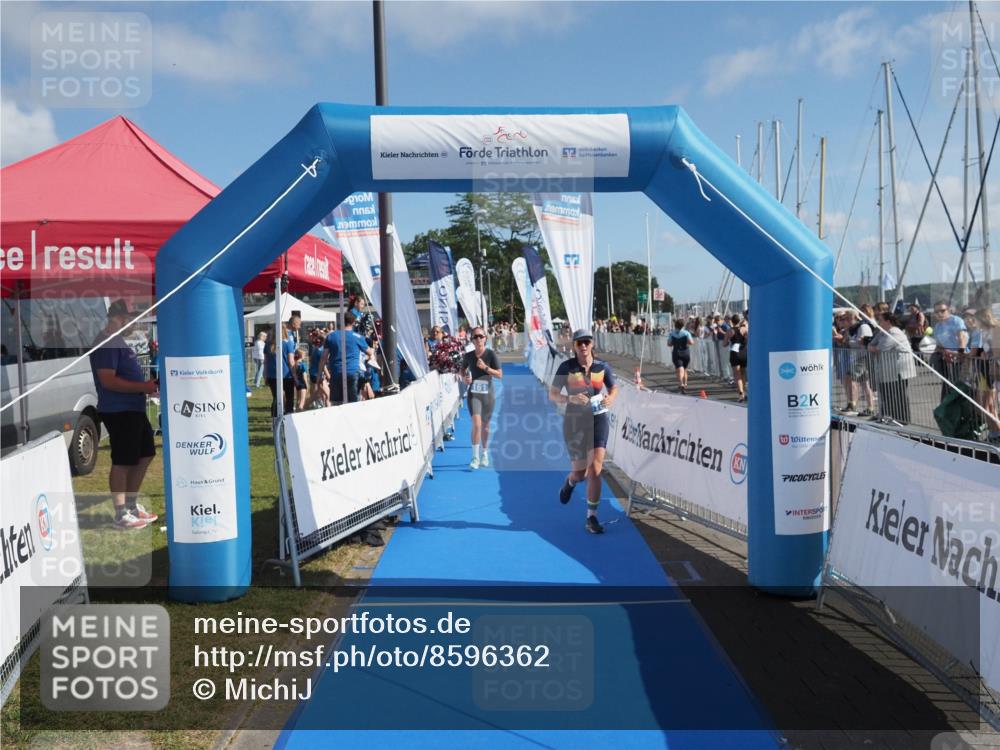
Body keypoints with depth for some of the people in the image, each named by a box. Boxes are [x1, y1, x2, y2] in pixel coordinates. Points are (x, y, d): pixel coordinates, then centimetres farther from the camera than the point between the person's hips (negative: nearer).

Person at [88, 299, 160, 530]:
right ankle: (121, 515, 7)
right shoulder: (107, 343, -16)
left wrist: (146, 385, 11)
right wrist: (143, 387, -21)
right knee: (122, 462, -3)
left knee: (145, 455, 16)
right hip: (118, 412, -10)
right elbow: (108, 381, -24)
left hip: (133, 409, 10)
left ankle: (132, 505, 27)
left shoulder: (117, 340, 17)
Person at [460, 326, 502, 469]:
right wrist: (464, 378, -3)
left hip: (488, 394, 0)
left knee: (485, 426, 12)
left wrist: (485, 367, -20)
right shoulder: (468, 356, -1)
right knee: (476, 424, -14)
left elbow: (500, 374, -8)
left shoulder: (491, 354, -7)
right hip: (474, 393, 0)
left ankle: (484, 454, 32)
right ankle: (475, 457, -8)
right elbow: (462, 369, 18)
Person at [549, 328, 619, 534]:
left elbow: (614, 388, 14)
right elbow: (552, 395, -4)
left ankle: (592, 518, 2)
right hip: (574, 421, -1)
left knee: (595, 469, -9)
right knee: (580, 473, 5)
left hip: (598, 419, 1)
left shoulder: (602, 366, 0)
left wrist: (610, 398, -9)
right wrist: (571, 398, -23)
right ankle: (570, 482, 46)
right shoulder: (566, 367, -6)